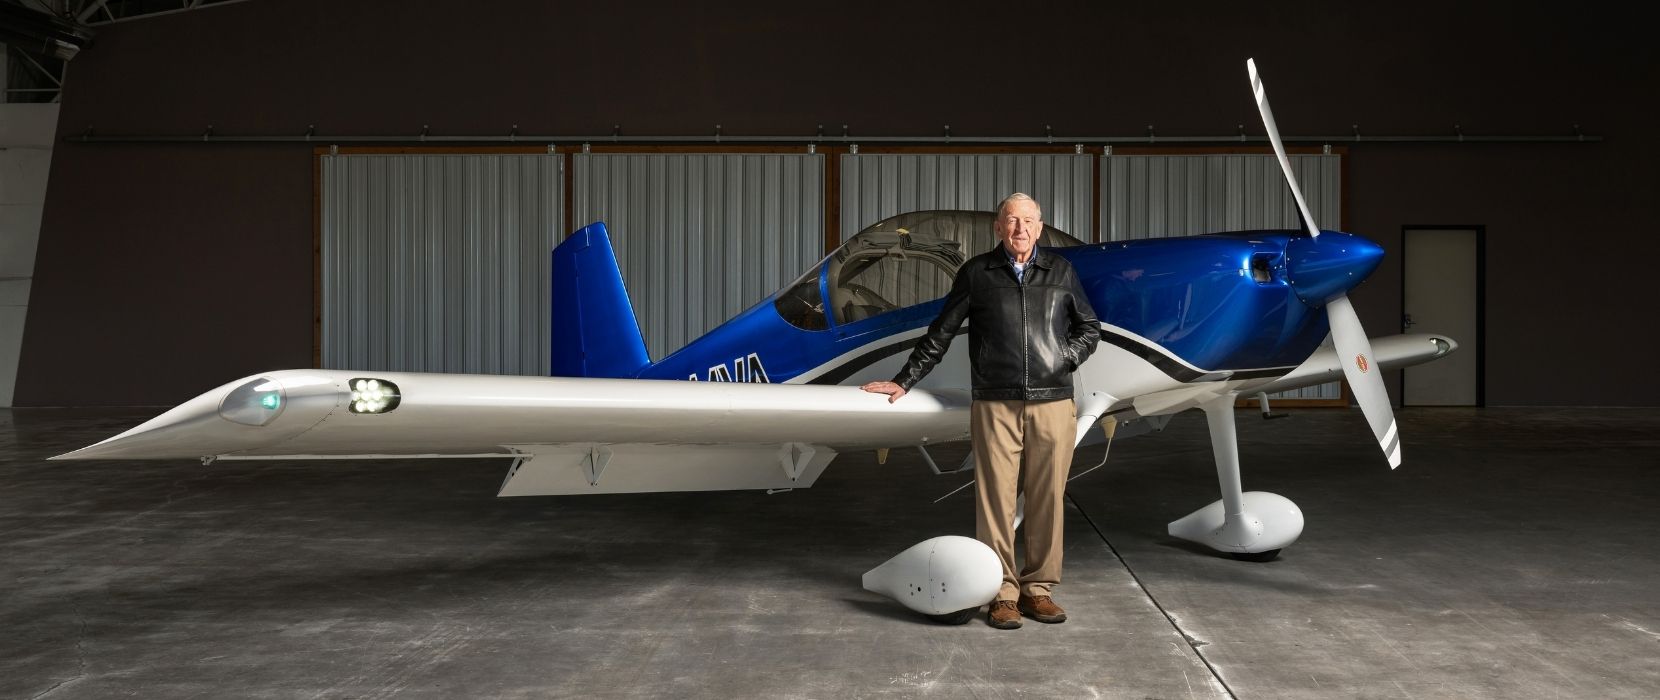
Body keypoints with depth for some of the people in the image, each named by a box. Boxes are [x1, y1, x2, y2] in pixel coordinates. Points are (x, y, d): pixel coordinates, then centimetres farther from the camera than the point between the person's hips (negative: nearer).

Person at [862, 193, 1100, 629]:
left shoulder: (1060, 272, 11)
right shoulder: (976, 273, 7)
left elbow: (1089, 328, 21)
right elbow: (941, 333, 11)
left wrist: (1065, 360, 3)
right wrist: (905, 381, 11)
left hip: (1052, 402, 2)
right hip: (995, 405, -1)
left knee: (1047, 499, 3)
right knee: (996, 498, -2)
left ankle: (1038, 587, 15)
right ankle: (1003, 592, 6)